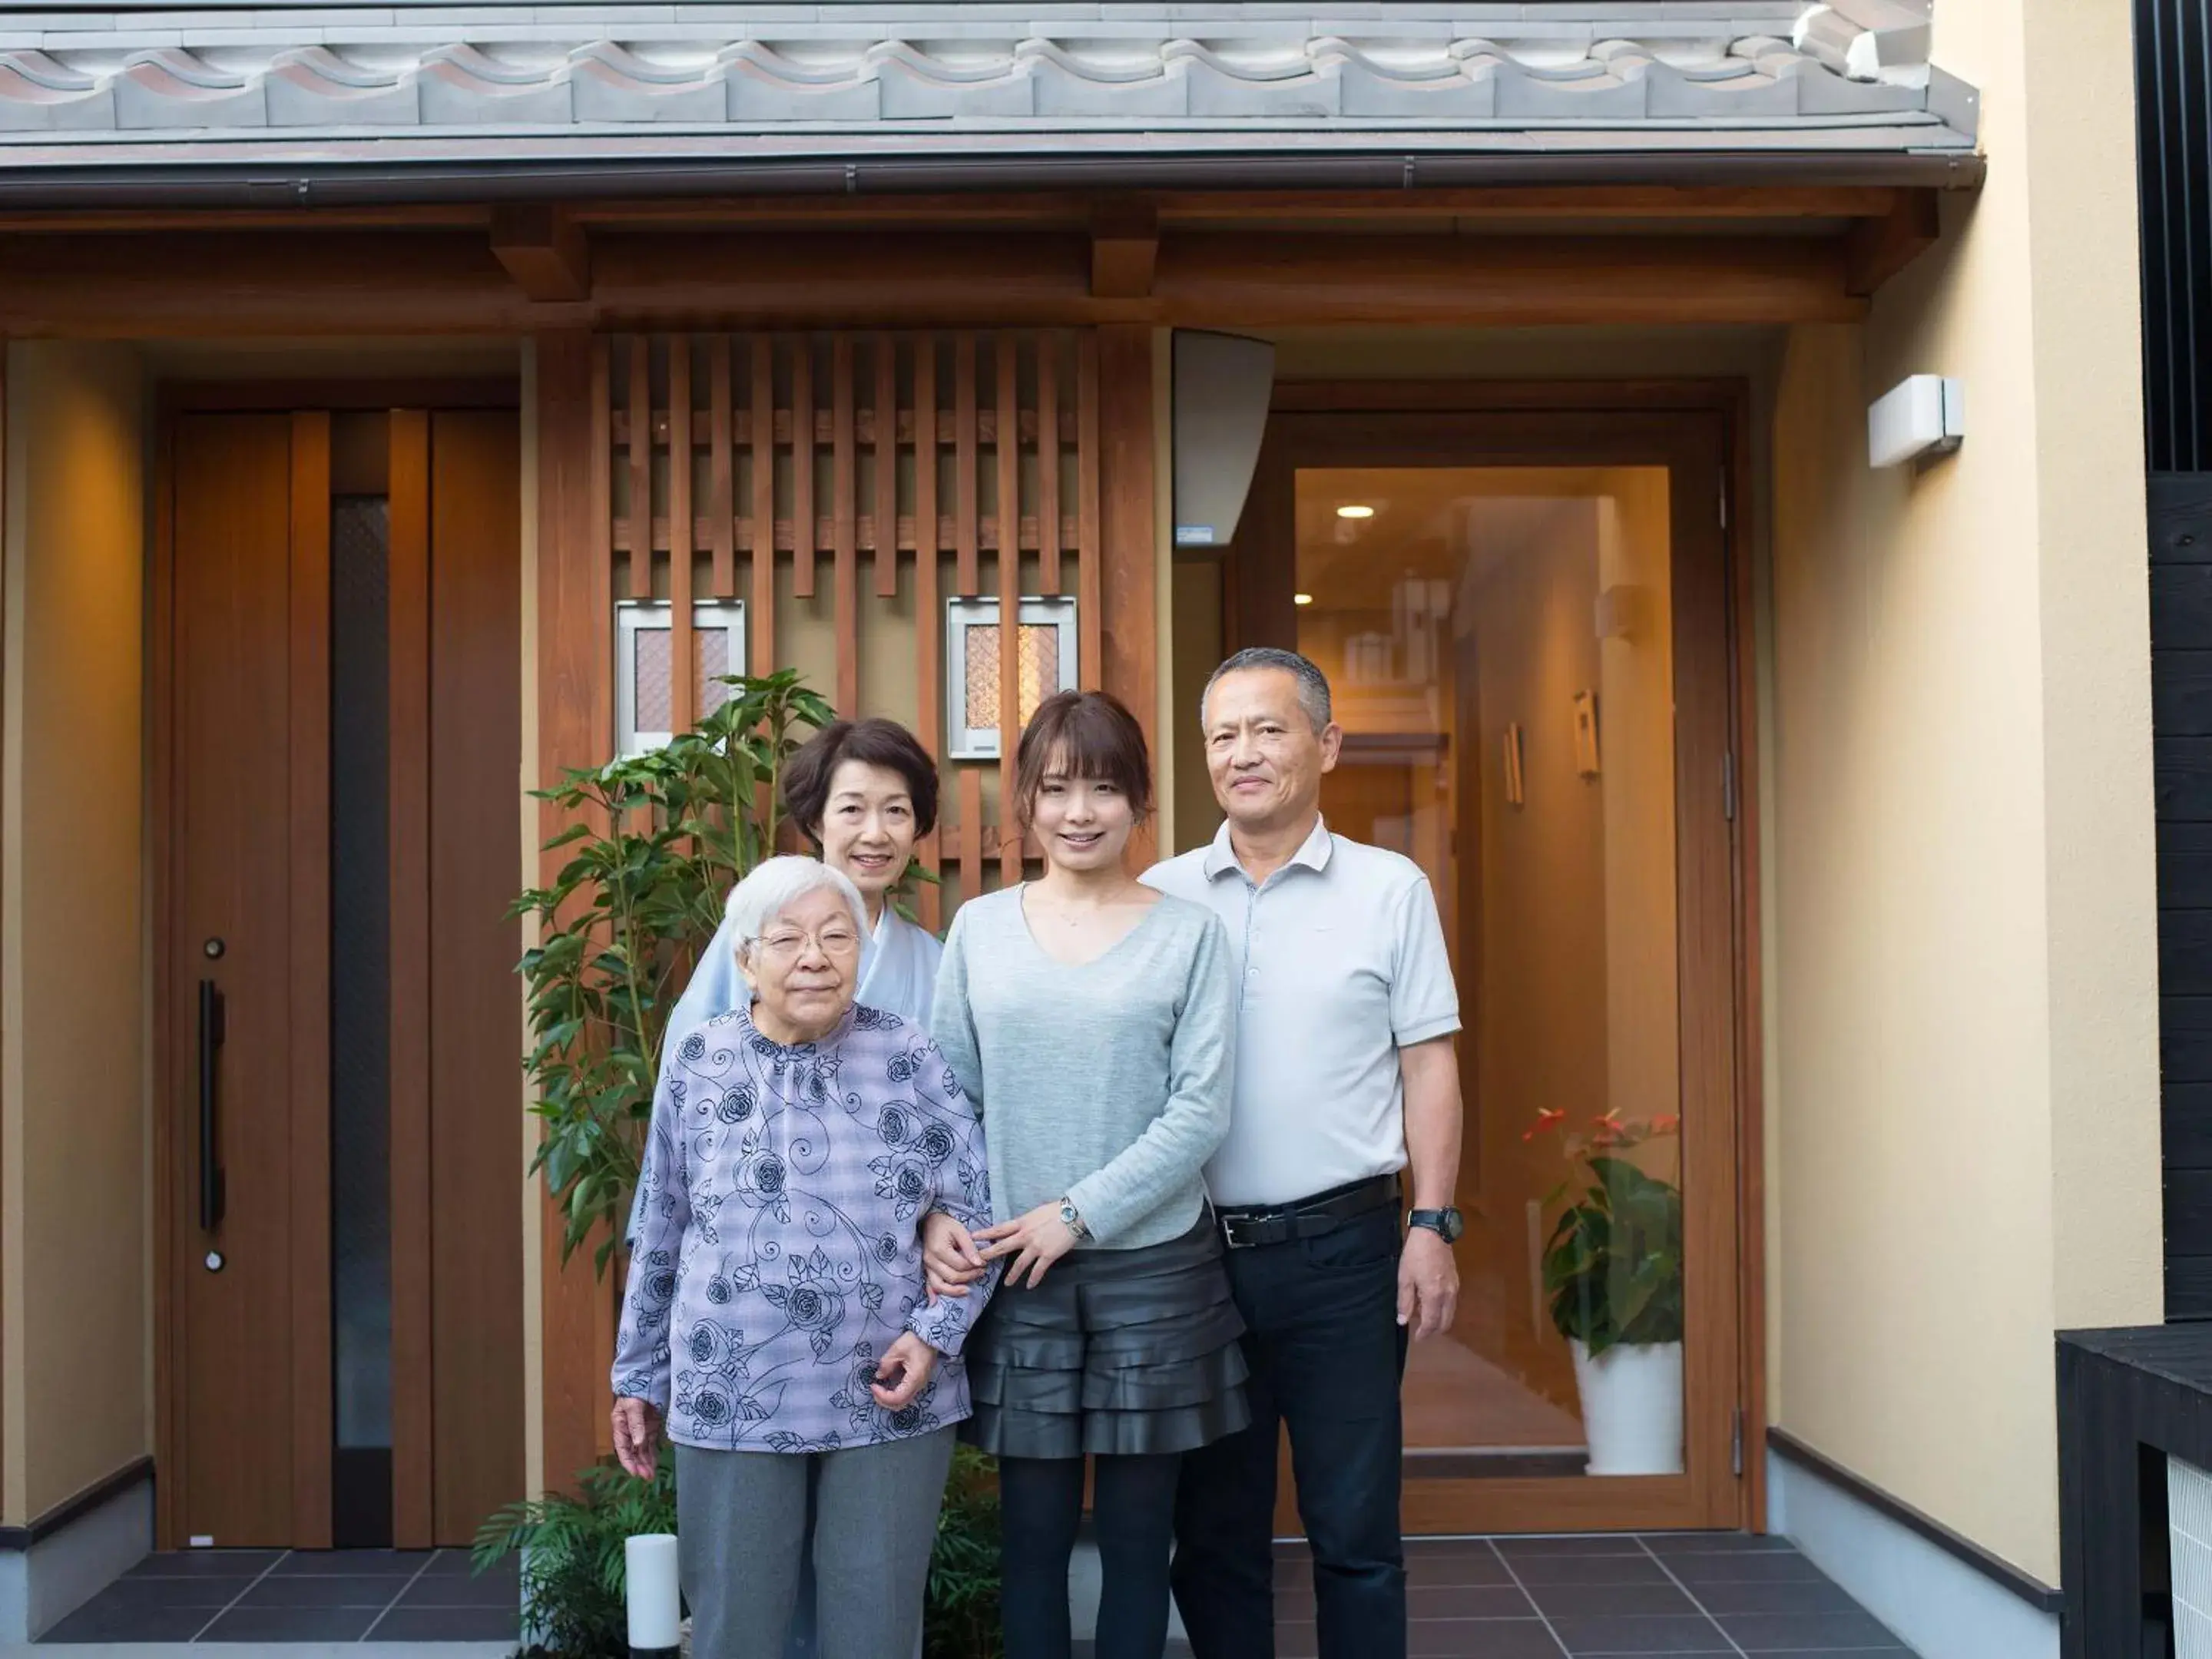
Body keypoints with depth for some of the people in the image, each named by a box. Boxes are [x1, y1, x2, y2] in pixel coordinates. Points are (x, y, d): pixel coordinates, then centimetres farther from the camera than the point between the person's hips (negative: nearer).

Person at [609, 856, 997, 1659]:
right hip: (733, 1401, 1)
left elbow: (979, 1208, 1)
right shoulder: (697, 1062, 0)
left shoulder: (908, 1057, -3)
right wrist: (638, 1377, 12)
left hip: (890, 1398, 0)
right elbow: (659, 1236, 8)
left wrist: (935, 1333, -10)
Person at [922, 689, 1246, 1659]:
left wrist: (1080, 1214, -14)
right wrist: (937, 1214, -9)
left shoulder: (1188, 935, -3)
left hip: (1154, 1266, -1)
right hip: (1013, 1274, 1)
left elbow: (1200, 1112, -8)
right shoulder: (979, 928, 4)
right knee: (1034, 1533, 8)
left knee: (1137, 1535, 8)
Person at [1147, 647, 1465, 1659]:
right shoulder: (1162, 897, 5)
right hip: (1196, 1247, 2)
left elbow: (1427, 1064, 1)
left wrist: (1433, 1225, -5)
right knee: (1213, 1527, 13)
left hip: (1341, 1247, -2)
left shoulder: (1390, 891, 1)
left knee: (1355, 1529, 5)